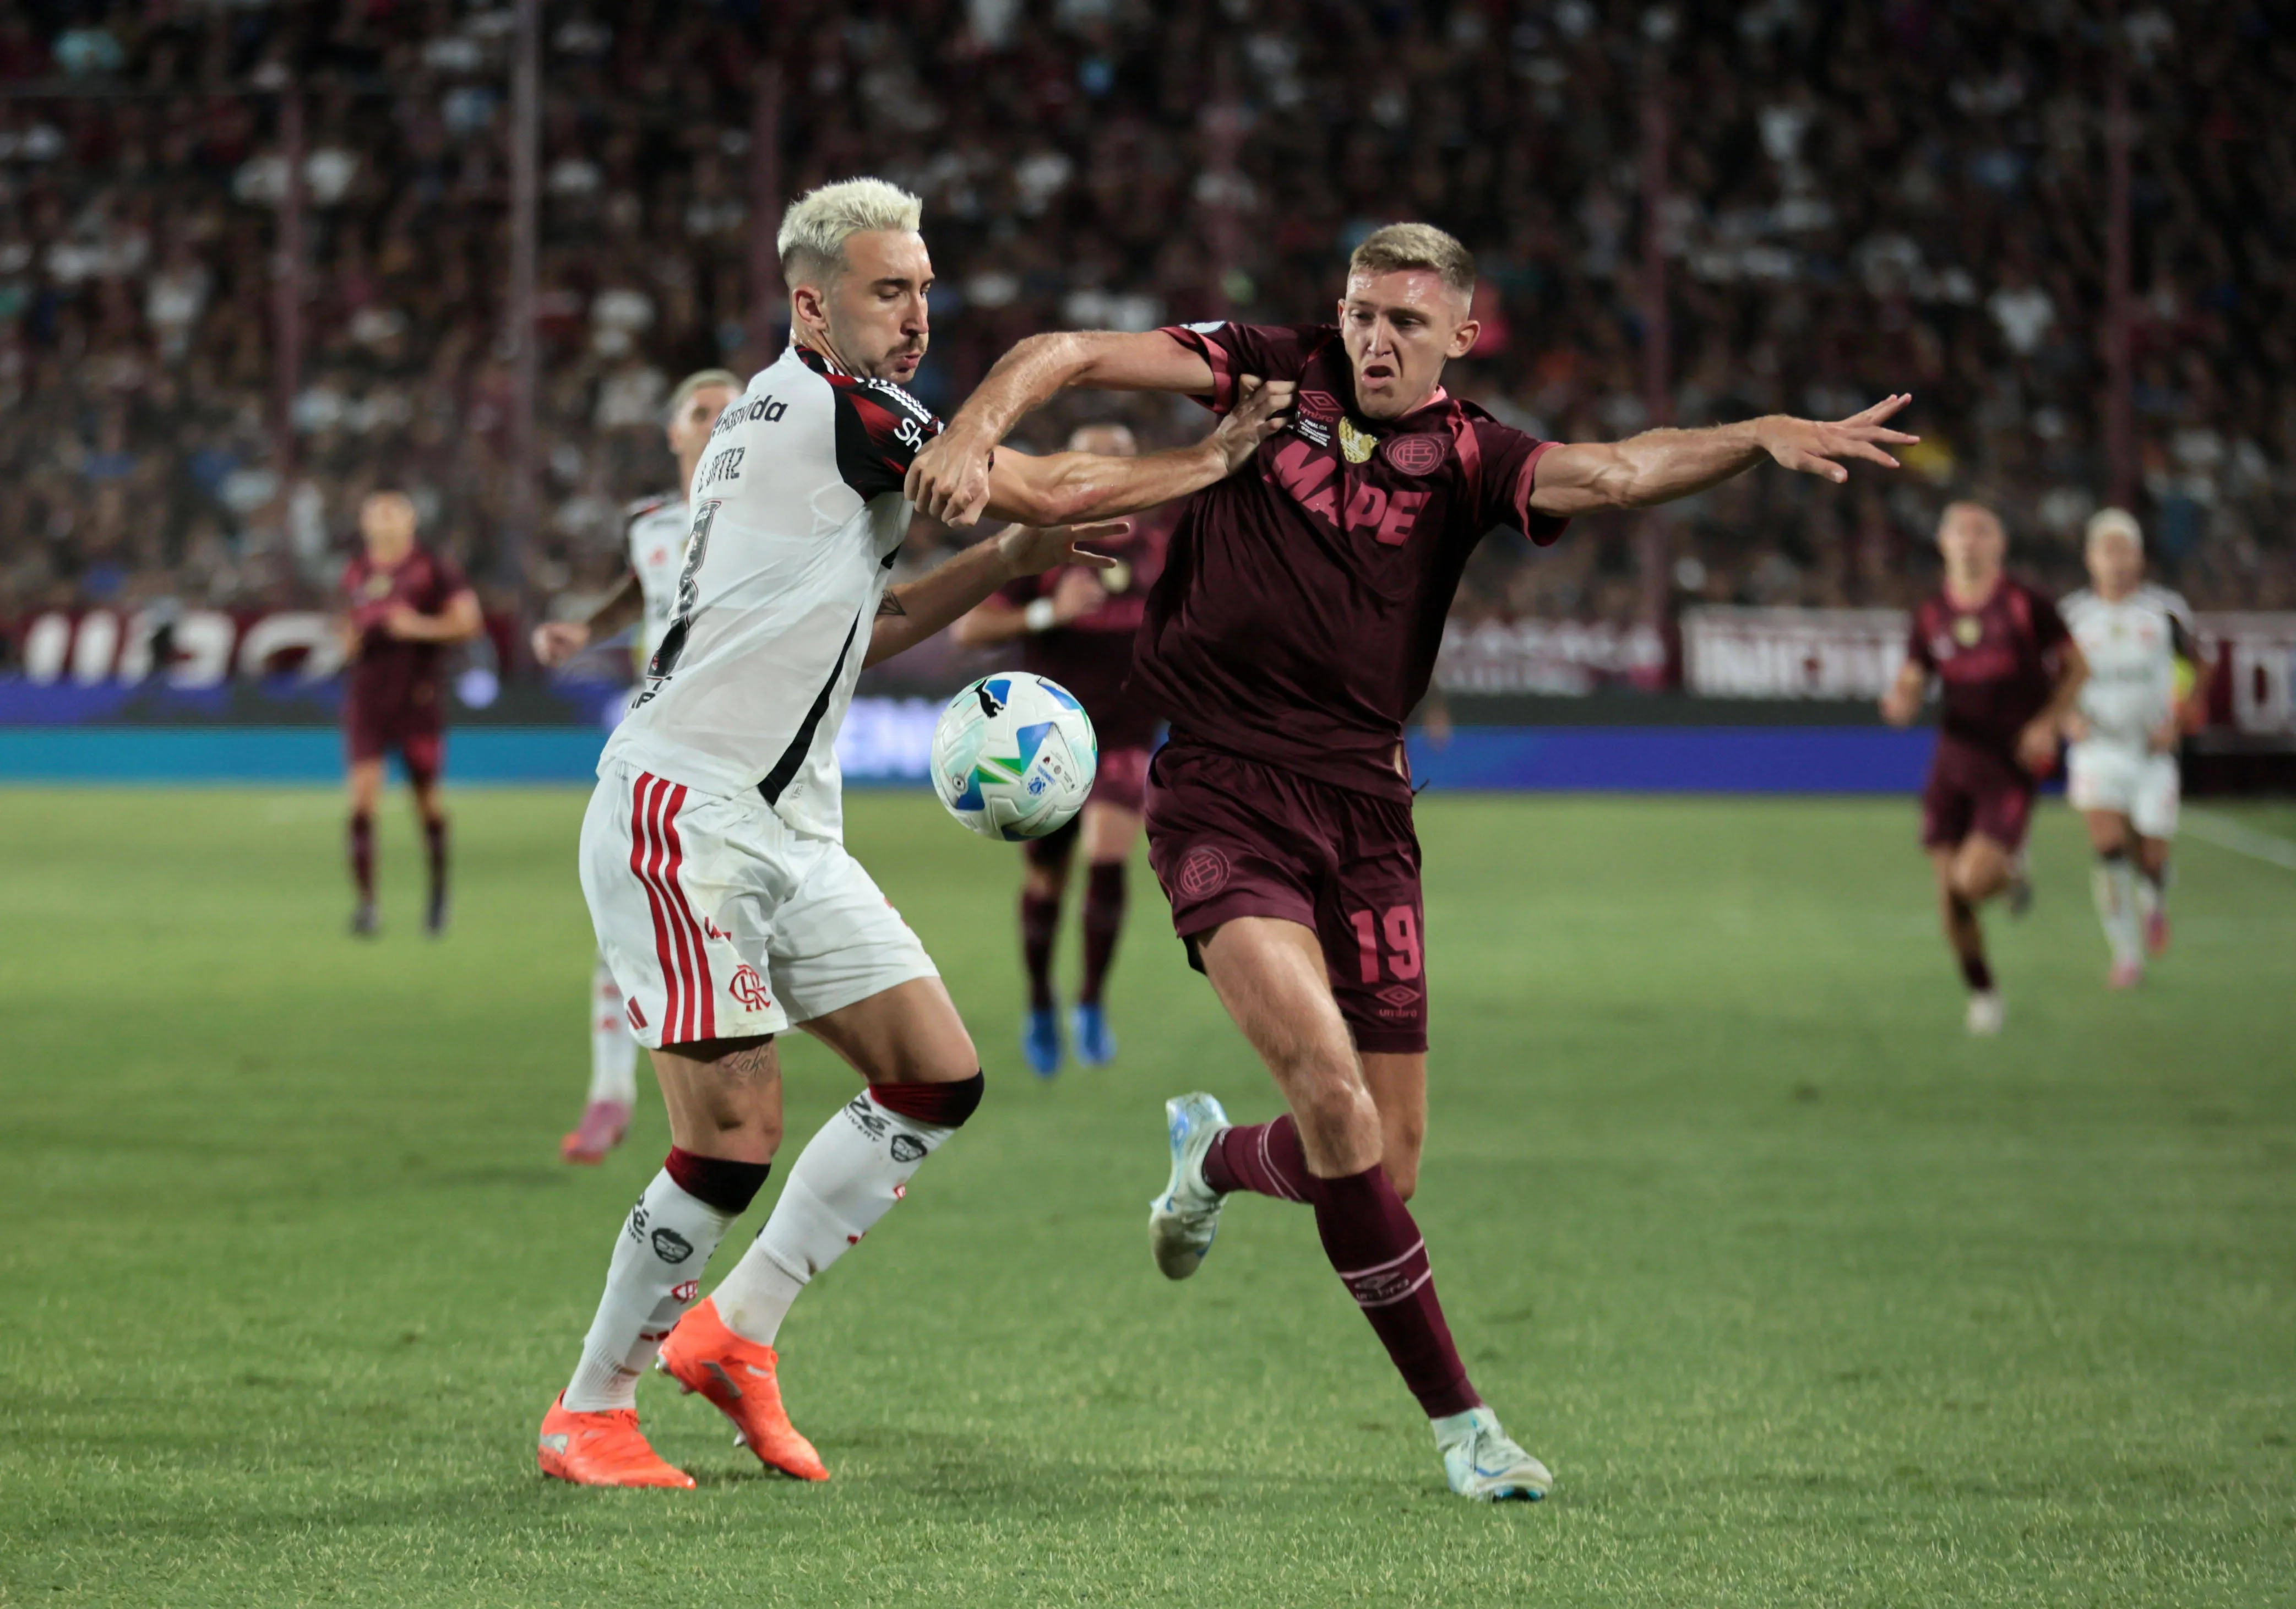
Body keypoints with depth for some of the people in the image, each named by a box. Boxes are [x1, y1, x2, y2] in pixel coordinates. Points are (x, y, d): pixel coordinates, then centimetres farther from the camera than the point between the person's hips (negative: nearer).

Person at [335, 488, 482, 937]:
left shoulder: (433, 568, -3)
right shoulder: (356, 573, 11)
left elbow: (468, 621, -6)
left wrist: (419, 627, -18)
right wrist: (349, 640, 2)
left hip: (419, 696, -3)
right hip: (367, 694, 3)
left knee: (427, 796, 6)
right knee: (363, 794, -12)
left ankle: (439, 892, 26)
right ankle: (365, 901, -12)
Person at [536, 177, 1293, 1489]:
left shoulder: (811, 426, 18)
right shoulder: (826, 407, -13)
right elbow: (1047, 488, -11)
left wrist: (1002, 563, 15)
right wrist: (1218, 456, 1)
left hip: (789, 833, 10)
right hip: (685, 811, -10)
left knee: (940, 1078, 4)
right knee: (735, 1137, -13)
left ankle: (735, 1331, 11)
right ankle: (589, 1416, 2)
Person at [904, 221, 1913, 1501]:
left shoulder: (1467, 457, 3)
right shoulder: (1273, 373, 2)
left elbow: (1610, 474, -15)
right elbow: (1073, 356, -1)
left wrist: (1763, 436, -33)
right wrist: (976, 430, -20)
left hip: (1364, 806, 3)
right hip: (1223, 796, -3)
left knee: (1388, 1162, 2)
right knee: (1333, 1089, -21)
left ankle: (1215, 1157, 39)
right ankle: (1457, 1416, -10)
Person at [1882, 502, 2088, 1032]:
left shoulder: (2025, 605, -6)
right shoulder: (1931, 616, 4)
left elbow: (2076, 665, 3)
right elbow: (1910, 686, 7)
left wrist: (2047, 724, -10)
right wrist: (1900, 704, -18)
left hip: (2010, 765, -4)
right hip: (1953, 763, 4)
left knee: (1973, 881, -19)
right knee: (1949, 893, -1)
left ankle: (2012, 870, 18)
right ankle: (1982, 994, 19)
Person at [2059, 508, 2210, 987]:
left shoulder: (2165, 610, -2)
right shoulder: (2072, 615, 0)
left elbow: (2199, 669, 8)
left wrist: (2178, 722, -7)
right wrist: (2069, 716, -10)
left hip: (2154, 749, 0)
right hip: (2098, 746, 0)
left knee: (2151, 861, 2)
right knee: (2109, 848, -19)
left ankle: (2154, 901, 40)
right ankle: (2127, 956, -8)